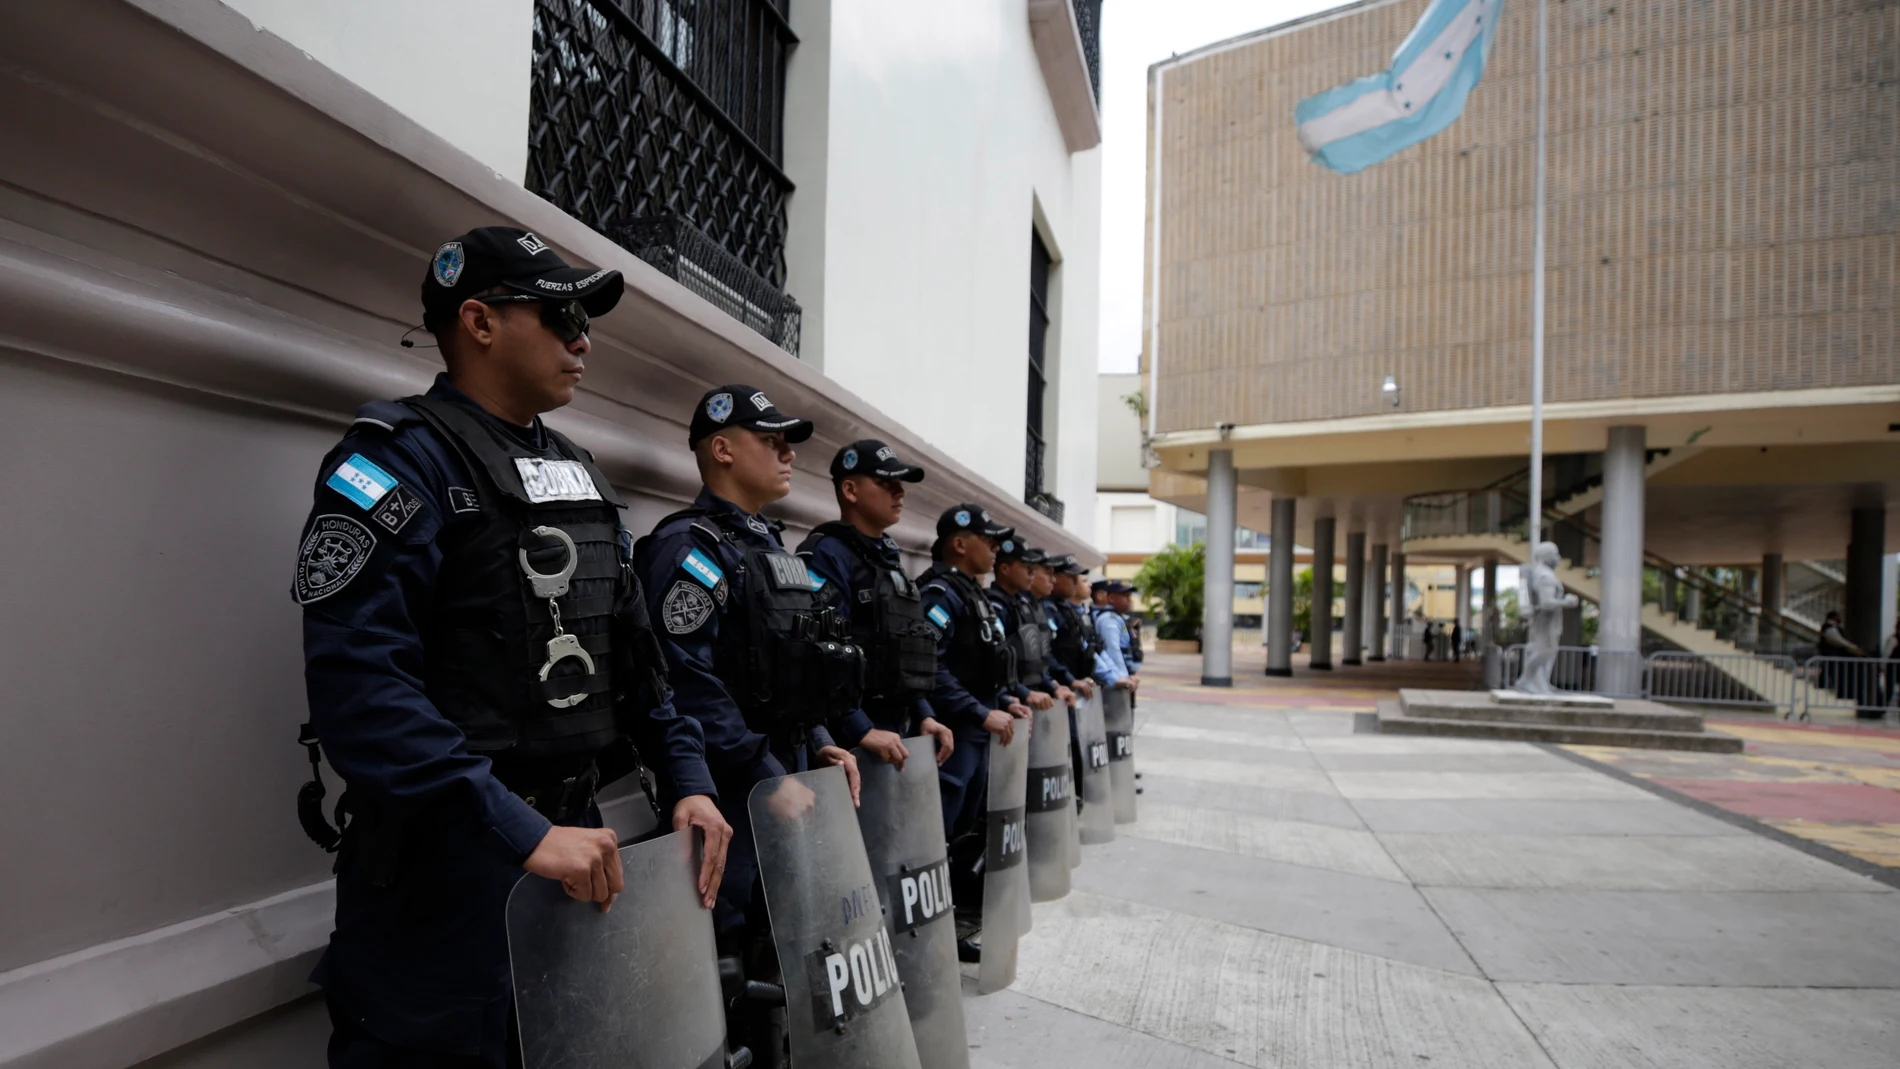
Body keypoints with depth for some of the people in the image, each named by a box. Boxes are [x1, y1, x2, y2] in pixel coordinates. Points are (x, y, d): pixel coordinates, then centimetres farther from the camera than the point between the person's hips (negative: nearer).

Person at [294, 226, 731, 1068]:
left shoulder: (578, 473, 11)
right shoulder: (400, 458, -12)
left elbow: (630, 649, 13)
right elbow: (357, 683, -24)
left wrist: (689, 777, 2)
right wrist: (519, 831, -27)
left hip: (571, 842, 7)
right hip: (444, 866, -7)